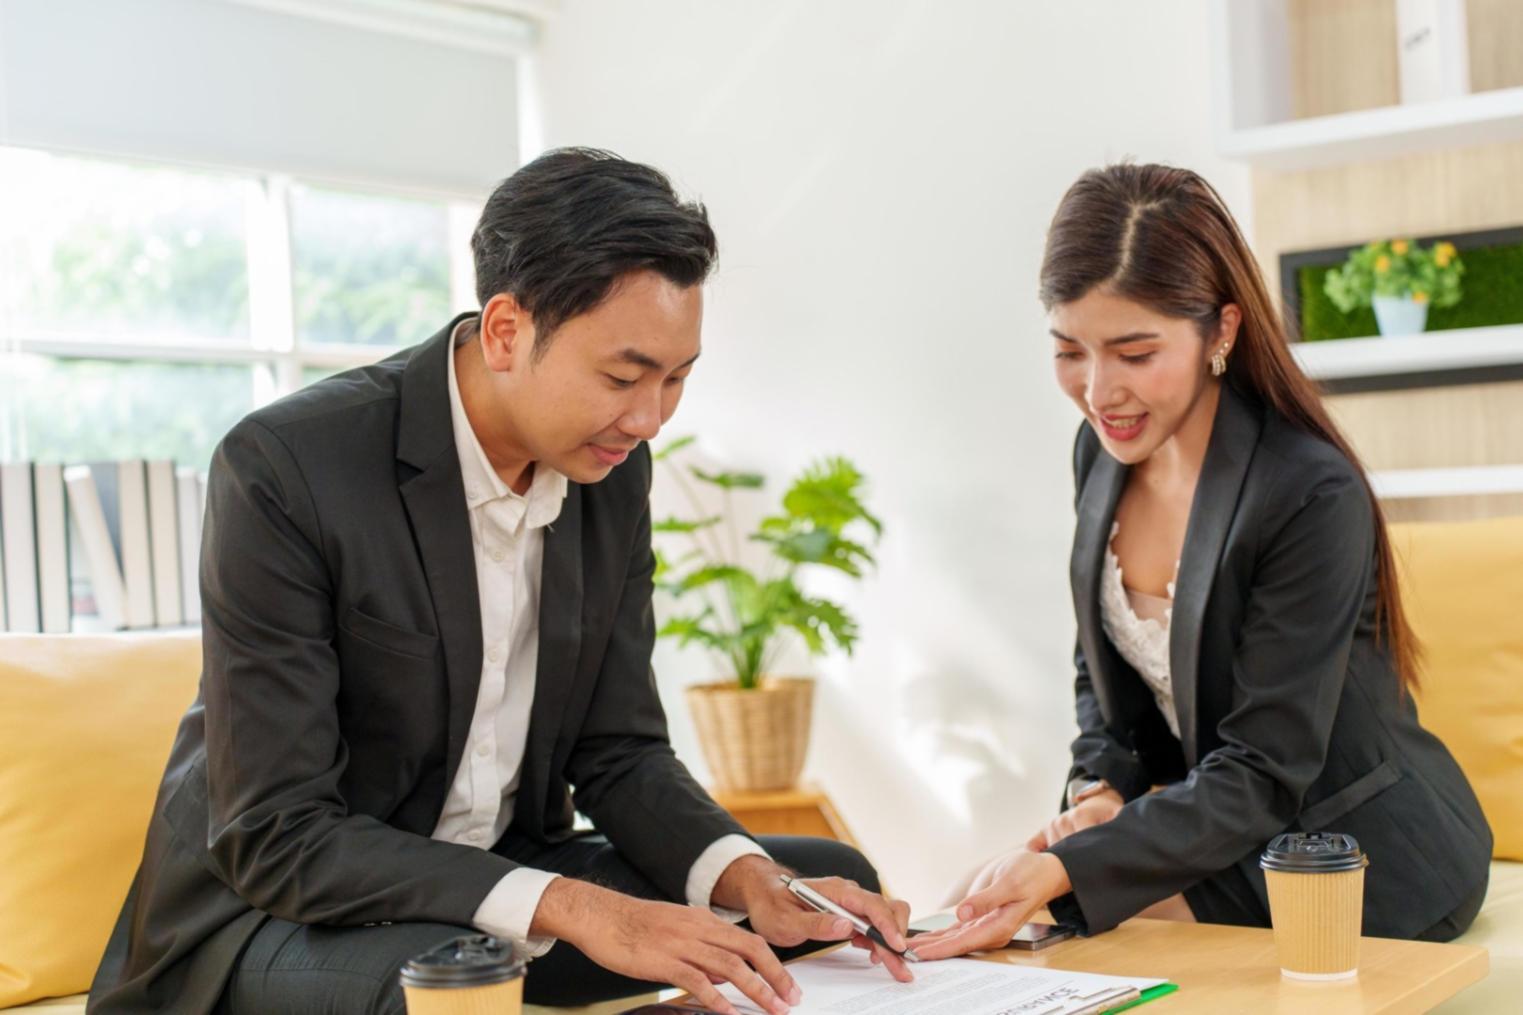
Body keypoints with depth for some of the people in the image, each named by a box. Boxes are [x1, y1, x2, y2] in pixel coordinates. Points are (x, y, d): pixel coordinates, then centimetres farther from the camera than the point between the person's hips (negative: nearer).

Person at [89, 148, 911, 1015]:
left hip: (504, 884, 7)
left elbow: (617, 752, 3)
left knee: (833, 879, -1)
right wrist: (572, 910, -34)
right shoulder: (284, 469, -23)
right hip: (278, 906, -6)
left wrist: (750, 880, -17)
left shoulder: (613, 468, -3)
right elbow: (276, 838, -25)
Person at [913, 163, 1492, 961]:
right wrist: (1100, 792, -9)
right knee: (977, 891, -13)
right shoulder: (1104, 451, -2)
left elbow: (1262, 778, -25)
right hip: (1213, 830, 6)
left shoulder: (1312, 497, -25)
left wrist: (1066, 870, -36)